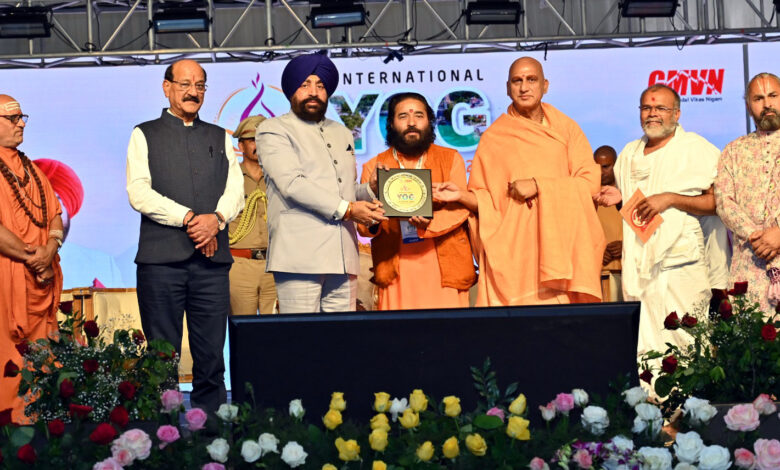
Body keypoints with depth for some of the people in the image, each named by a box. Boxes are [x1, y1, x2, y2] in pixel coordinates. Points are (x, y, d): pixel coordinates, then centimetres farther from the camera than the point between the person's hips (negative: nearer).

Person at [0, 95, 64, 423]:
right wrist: (30, 257, -13)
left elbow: (55, 214, 14)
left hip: (42, 280, 7)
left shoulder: (30, 169, 17)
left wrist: (50, 250, -5)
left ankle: (34, 417, 15)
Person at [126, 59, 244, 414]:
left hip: (212, 256, 3)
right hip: (160, 257, -2)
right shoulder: (145, 135, 11)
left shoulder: (220, 138, 20)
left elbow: (235, 191, 9)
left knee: (211, 355, 1)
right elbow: (139, 194, -2)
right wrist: (190, 218, -11)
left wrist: (215, 219, -11)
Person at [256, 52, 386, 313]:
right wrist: (346, 209, -14)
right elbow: (293, 184, -9)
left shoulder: (342, 133, 27)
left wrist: (370, 191, 7)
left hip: (342, 258, 6)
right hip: (299, 257, -6)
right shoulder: (273, 130, 5)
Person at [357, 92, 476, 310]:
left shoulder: (451, 159, 12)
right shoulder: (374, 166, 13)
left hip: (444, 265, 0)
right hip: (396, 269, 0)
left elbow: (460, 207, -1)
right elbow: (362, 226, 7)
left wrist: (430, 222, -20)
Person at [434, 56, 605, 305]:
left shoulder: (566, 128, 9)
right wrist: (462, 195, -11)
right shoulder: (493, 138, 7)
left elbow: (590, 181, 0)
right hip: (512, 254, 0)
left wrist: (538, 185, -9)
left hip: (559, 249, 1)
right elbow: (485, 199, 9)